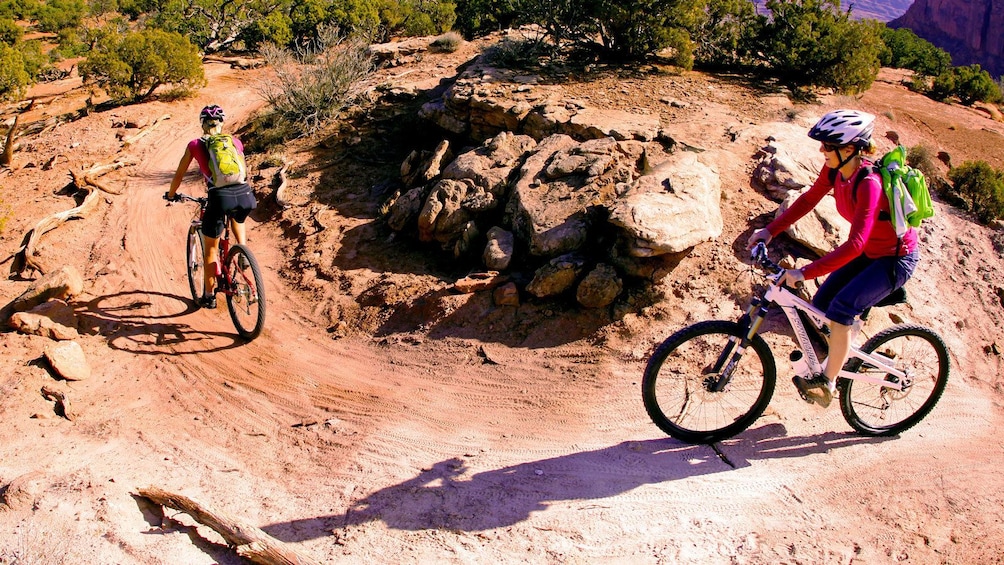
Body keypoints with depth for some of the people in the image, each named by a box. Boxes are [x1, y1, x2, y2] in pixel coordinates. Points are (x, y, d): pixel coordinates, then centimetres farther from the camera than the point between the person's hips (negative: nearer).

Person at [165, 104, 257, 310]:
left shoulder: (195, 145, 15)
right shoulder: (235, 141, 21)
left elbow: (179, 175, 25)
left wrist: (171, 194, 43)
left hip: (220, 197, -3)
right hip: (245, 194, 3)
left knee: (210, 249, 17)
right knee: (237, 219, 40)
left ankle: (209, 296, 26)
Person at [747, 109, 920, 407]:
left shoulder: (869, 183, -34)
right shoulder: (835, 170, -11)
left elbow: (854, 244, -38)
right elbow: (809, 199, 3)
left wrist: (805, 272, -41)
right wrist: (770, 230, -6)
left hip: (896, 258, -8)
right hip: (868, 253, 8)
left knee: (841, 308, -22)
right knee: (820, 305, 3)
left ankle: (827, 383, -8)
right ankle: (847, 353, 28)